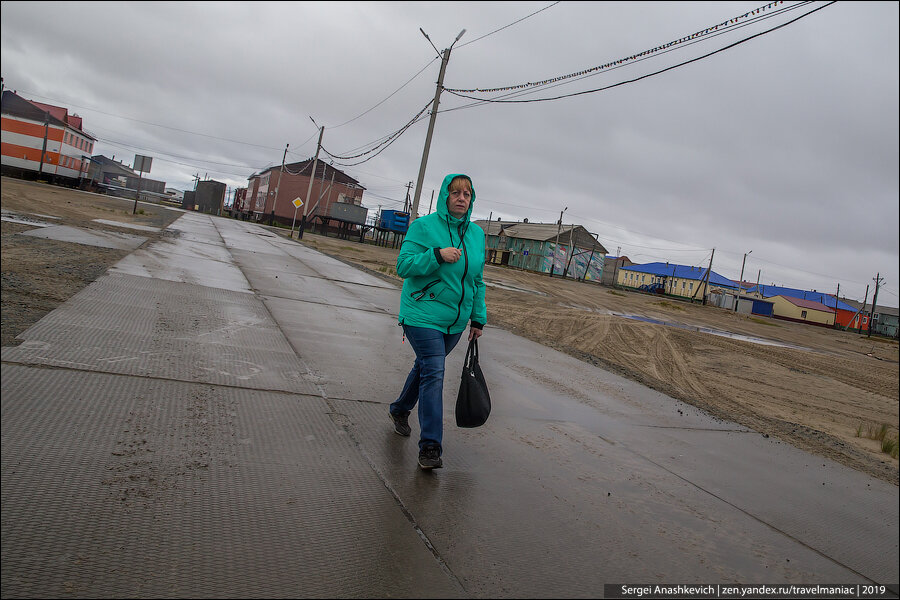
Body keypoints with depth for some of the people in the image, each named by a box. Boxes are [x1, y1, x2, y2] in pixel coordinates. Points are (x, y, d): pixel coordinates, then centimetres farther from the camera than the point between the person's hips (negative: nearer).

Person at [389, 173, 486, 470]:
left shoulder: (477, 234, 9)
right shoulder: (424, 226, -8)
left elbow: (478, 280, 15)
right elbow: (403, 265, -12)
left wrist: (478, 318, 13)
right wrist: (438, 255, -25)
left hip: (455, 322, 6)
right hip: (423, 315, -6)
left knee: (425, 367, 19)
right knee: (433, 373, -14)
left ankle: (400, 411, 43)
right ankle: (430, 447, -9)